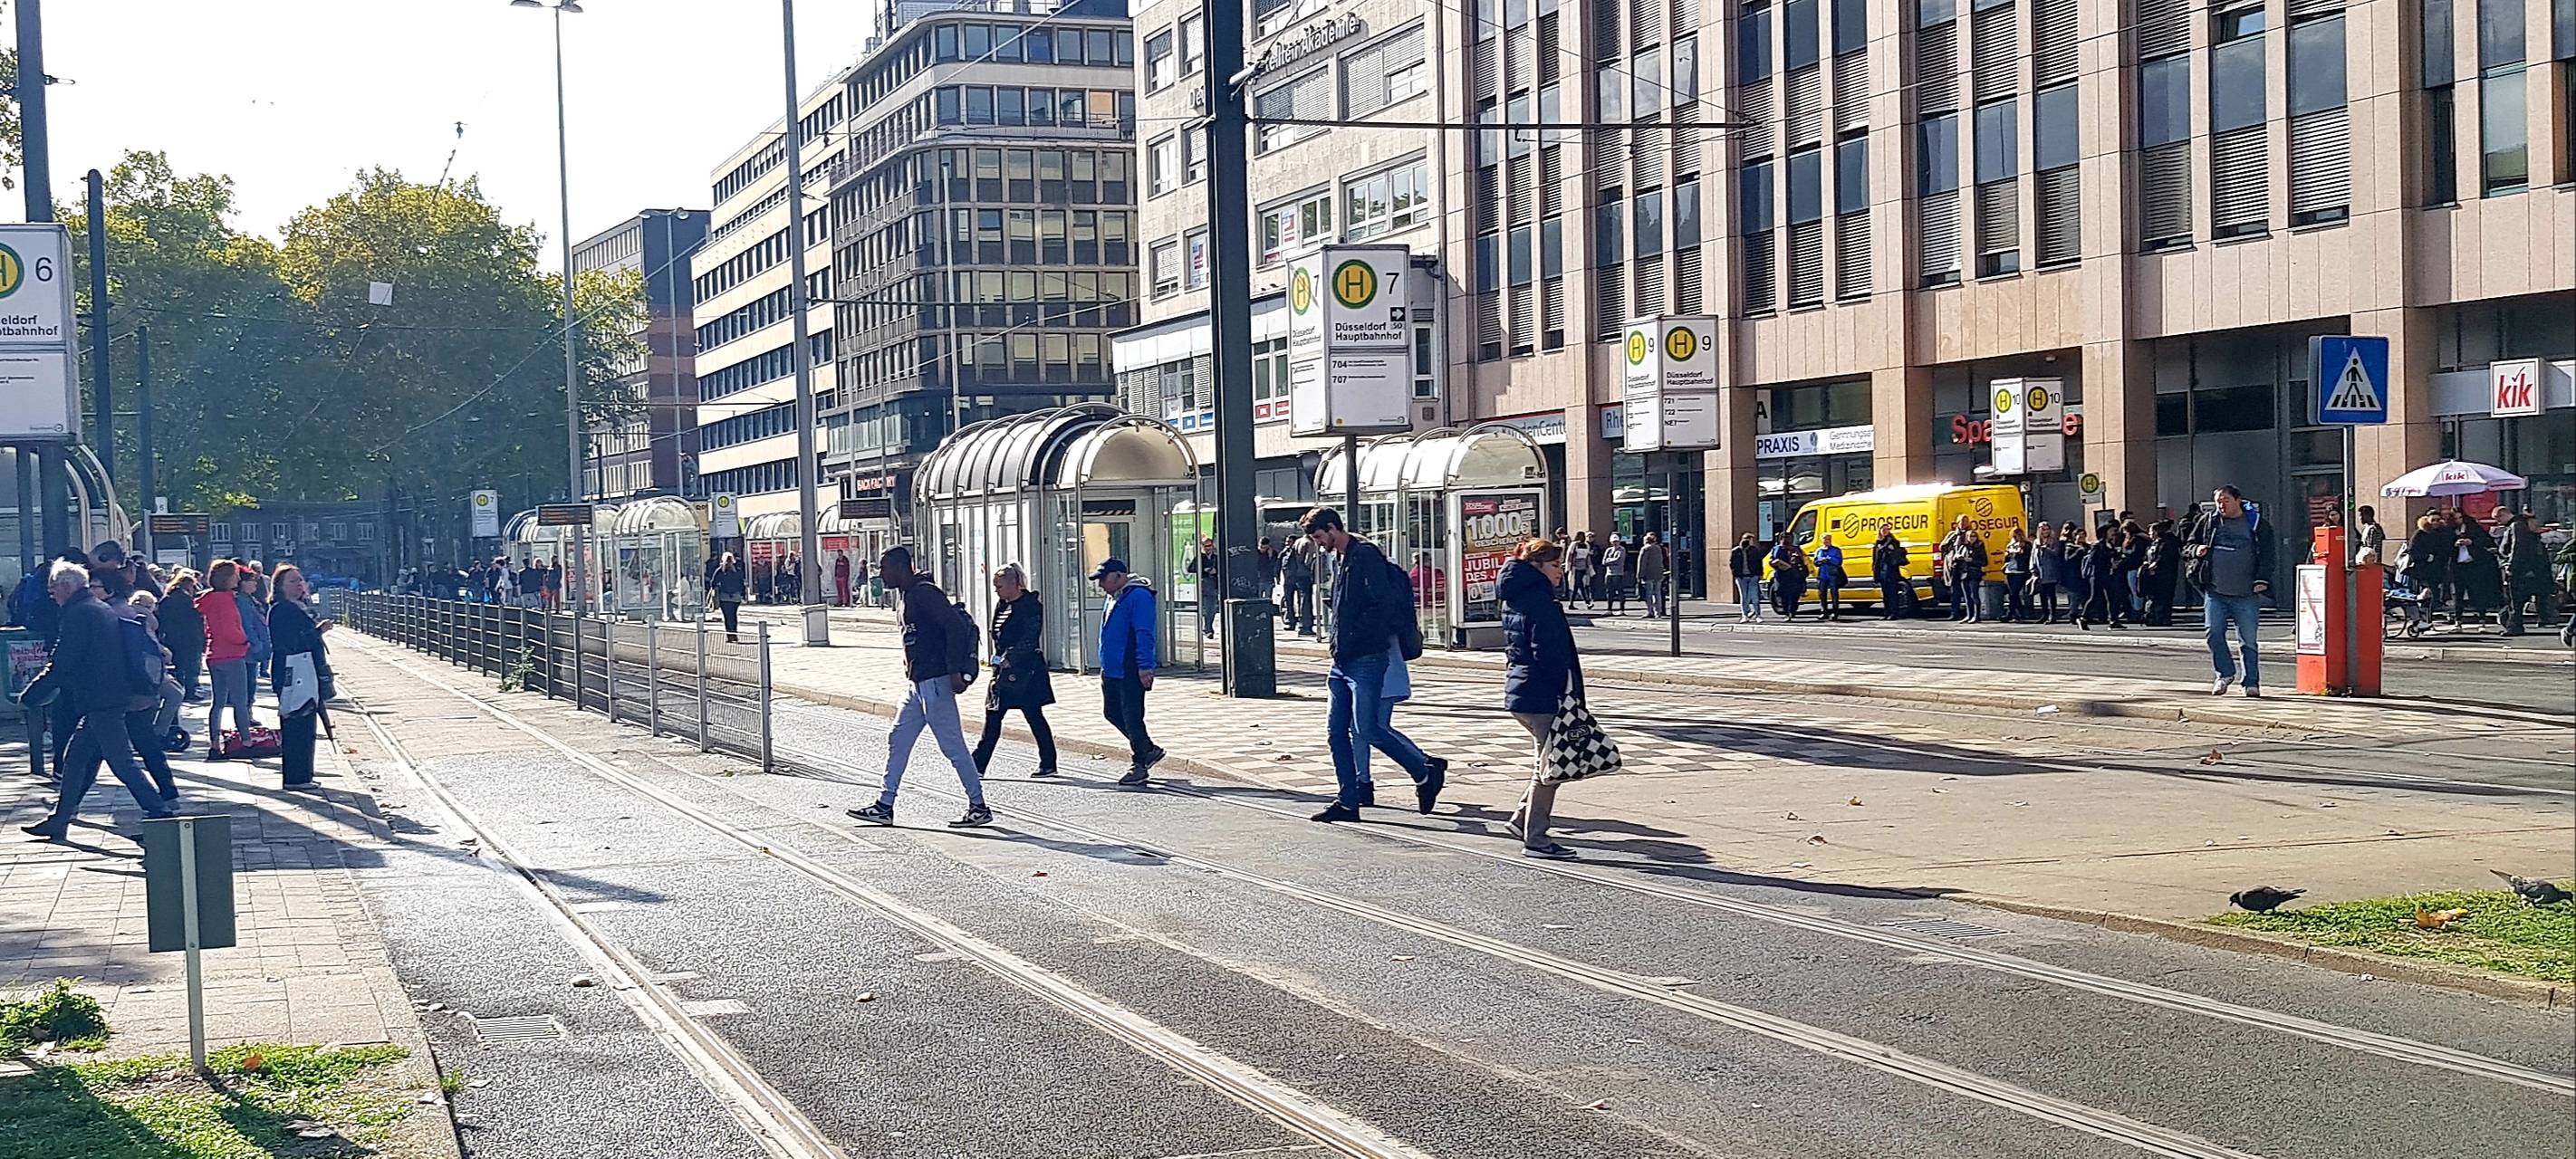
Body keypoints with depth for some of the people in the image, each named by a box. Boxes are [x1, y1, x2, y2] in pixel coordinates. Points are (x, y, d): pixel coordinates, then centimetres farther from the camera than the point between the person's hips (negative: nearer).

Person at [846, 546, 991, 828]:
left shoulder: (925, 593, -14)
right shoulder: (904, 597, 16)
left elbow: (954, 627, -21)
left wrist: (955, 671, -24)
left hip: (935, 682, -10)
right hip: (919, 683, 10)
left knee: (953, 746, -6)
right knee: (897, 741, 12)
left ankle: (979, 808, -1)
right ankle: (884, 807, 17)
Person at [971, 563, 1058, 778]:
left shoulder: (1031, 606, -10)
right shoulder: (1002, 605, 14)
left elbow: (1029, 639, -17)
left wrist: (1009, 659, -21)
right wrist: (999, 658, 11)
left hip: (1024, 671, -8)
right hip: (1003, 669, 8)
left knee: (1034, 716, -2)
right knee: (992, 718, 5)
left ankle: (1048, 764, 7)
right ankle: (978, 765, 7)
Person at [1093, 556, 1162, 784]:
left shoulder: (1139, 596, -16)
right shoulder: (1113, 597, 15)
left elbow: (1144, 634, -21)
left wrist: (1145, 667, -25)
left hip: (1131, 671, -10)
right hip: (1111, 669, 10)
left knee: (1132, 718, -5)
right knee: (1112, 712, 15)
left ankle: (1139, 765, 5)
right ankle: (1148, 749, 27)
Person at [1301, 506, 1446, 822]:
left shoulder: (1366, 555, -10)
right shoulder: (1343, 561, 19)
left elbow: (1384, 604, -19)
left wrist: (1355, 636, -16)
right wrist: (1339, 644, 13)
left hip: (1367, 659, -10)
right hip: (1343, 661, 10)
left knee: (1367, 730, -11)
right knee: (1336, 731, 5)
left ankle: (1426, 771, 5)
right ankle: (1348, 801, 9)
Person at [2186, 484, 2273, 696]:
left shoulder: (2256, 524, 7)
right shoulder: (2208, 522, 11)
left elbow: (2267, 555, 5)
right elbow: (2186, 549, 15)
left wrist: (2262, 579, -8)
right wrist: (2196, 550, -8)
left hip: (2246, 595, -2)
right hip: (2215, 593, 2)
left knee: (2248, 639, 0)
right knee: (2213, 632, -11)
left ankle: (2251, 682, 10)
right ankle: (2225, 673, 9)